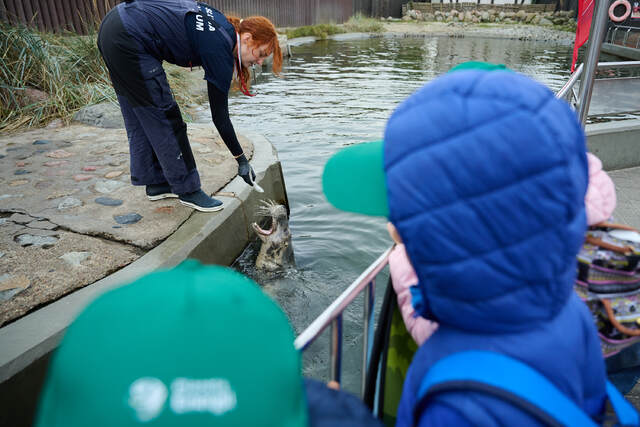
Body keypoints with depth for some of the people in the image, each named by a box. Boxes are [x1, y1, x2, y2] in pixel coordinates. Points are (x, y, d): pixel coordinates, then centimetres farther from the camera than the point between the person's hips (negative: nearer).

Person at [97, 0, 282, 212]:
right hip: (129, 41, -10)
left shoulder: (220, 23, 9)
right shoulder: (220, 50, -15)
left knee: (139, 119, 15)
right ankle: (188, 190, 8)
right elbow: (219, 116, -11)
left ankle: (155, 183, 27)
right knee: (164, 118, -2)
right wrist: (242, 160, -4)